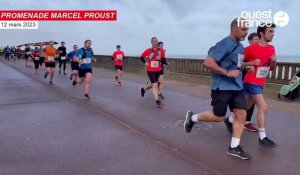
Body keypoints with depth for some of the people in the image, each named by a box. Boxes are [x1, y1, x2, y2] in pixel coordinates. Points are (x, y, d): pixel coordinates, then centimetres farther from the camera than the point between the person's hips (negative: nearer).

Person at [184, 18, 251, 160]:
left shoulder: (240, 47, 13)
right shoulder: (224, 44, -16)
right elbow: (208, 63, -24)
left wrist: (244, 67, 10)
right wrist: (227, 73, -24)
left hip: (237, 87, 8)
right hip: (222, 87, -8)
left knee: (241, 115, 1)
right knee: (219, 117, 3)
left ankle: (234, 147, 12)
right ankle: (192, 117, 27)